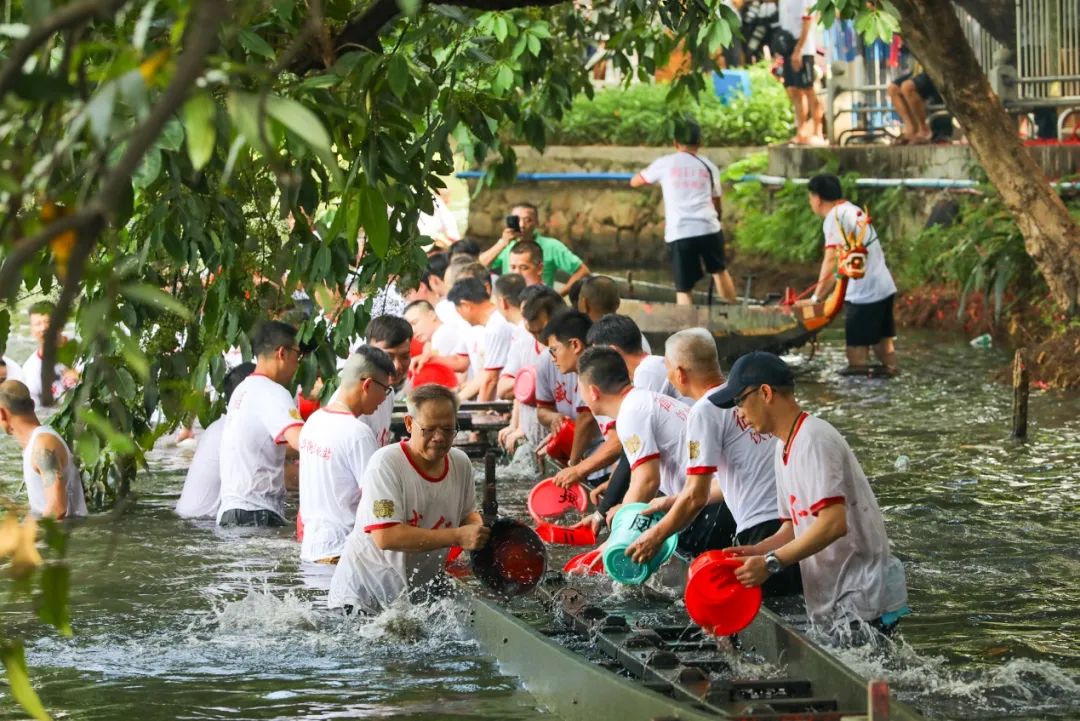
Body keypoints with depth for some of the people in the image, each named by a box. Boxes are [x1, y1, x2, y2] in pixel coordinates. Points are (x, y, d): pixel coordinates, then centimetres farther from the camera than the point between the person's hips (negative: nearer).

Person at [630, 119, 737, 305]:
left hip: (679, 234, -2)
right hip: (709, 229, 2)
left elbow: (634, 182, 25)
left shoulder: (664, 164, 9)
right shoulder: (709, 167, 14)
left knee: (683, 289, 2)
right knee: (719, 271, 26)